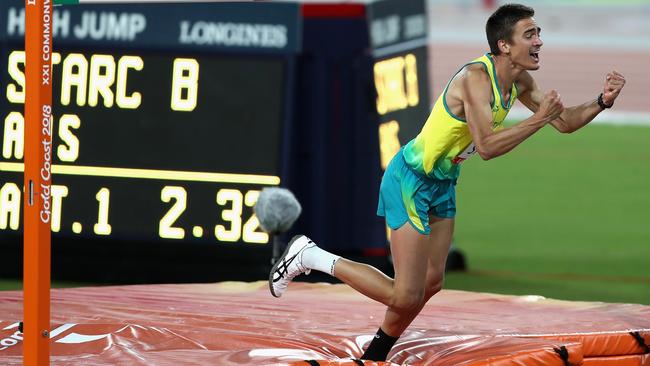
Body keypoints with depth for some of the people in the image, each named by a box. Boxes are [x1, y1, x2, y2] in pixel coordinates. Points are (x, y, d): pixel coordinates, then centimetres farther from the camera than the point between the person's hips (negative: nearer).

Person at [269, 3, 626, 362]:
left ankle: (375, 353, 32)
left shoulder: (519, 82, 2)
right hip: (411, 180, -9)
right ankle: (310, 256, 1)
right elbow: (486, 146, -34)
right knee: (405, 297, -11)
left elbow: (564, 122, 10)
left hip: (443, 183, 9)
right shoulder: (476, 76, -26)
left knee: (431, 282, 13)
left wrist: (602, 101, -6)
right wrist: (538, 119, -32)